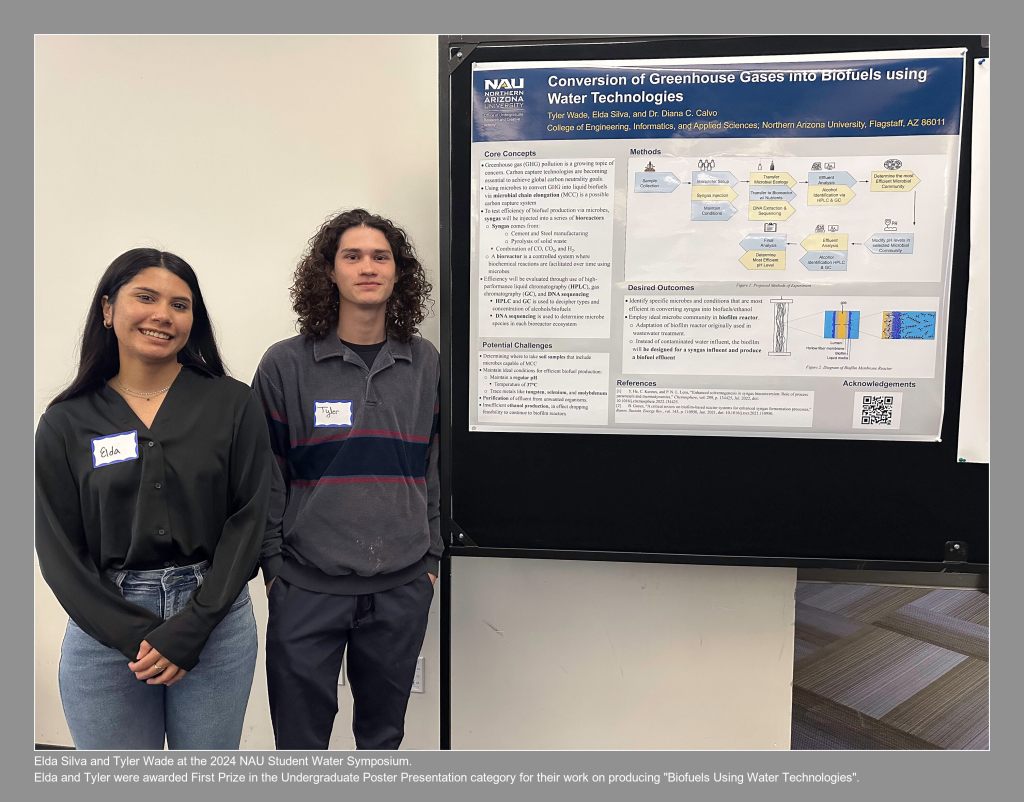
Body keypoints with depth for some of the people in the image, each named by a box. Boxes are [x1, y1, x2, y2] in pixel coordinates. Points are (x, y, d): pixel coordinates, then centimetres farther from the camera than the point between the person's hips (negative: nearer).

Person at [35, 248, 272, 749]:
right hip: (105, 629, 1)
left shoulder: (233, 405, -3)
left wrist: (190, 628, -12)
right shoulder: (66, 422, 1)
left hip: (216, 624, 0)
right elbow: (59, 549, 0)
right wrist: (133, 635, -10)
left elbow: (247, 520, -6)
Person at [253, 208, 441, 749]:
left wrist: (432, 558, 6)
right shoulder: (285, 366, -4)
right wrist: (273, 567, -2)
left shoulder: (425, 365, 3)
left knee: (383, 733, 18)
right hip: (306, 588, -2)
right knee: (300, 737, 11)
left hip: (402, 588, 2)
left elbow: (436, 467, 7)